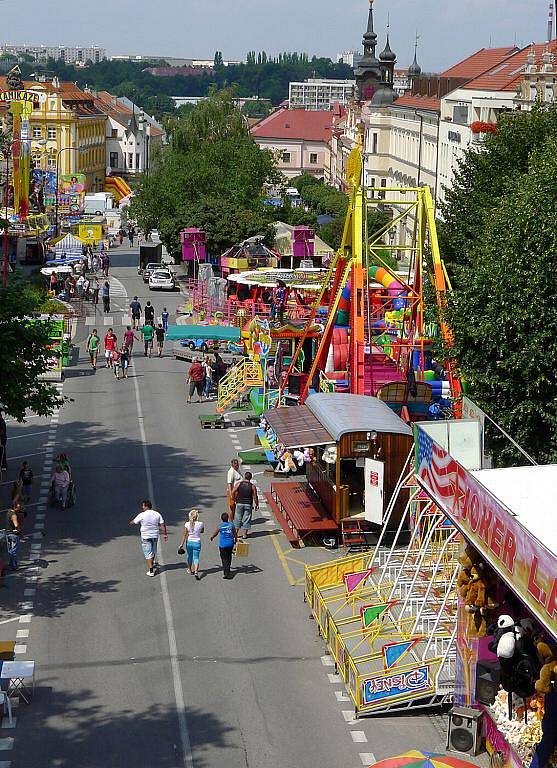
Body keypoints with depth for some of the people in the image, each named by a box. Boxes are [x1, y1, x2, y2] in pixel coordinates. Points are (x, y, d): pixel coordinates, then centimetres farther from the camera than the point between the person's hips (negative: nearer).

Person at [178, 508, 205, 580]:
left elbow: (184, 535, -10)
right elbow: (202, 531, 11)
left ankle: (190, 570, 40)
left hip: (189, 542, 1)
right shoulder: (200, 524, -9)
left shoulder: (187, 524, -11)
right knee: (196, 558, 2)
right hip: (197, 542, -1)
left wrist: (181, 544, -6)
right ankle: (196, 572, -16)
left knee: (190, 556, 22)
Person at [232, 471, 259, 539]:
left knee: (238, 518, 10)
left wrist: (234, 500, 11)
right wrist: (256, 505, 8)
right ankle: (244, 534, 9)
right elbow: (255, 496, -5)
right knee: (246, 519, 7)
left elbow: (233, 493, -6)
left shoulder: (238, 484, -5)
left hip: (239, 503, 1)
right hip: (248, 504, -1)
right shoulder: (252, 486, -6)